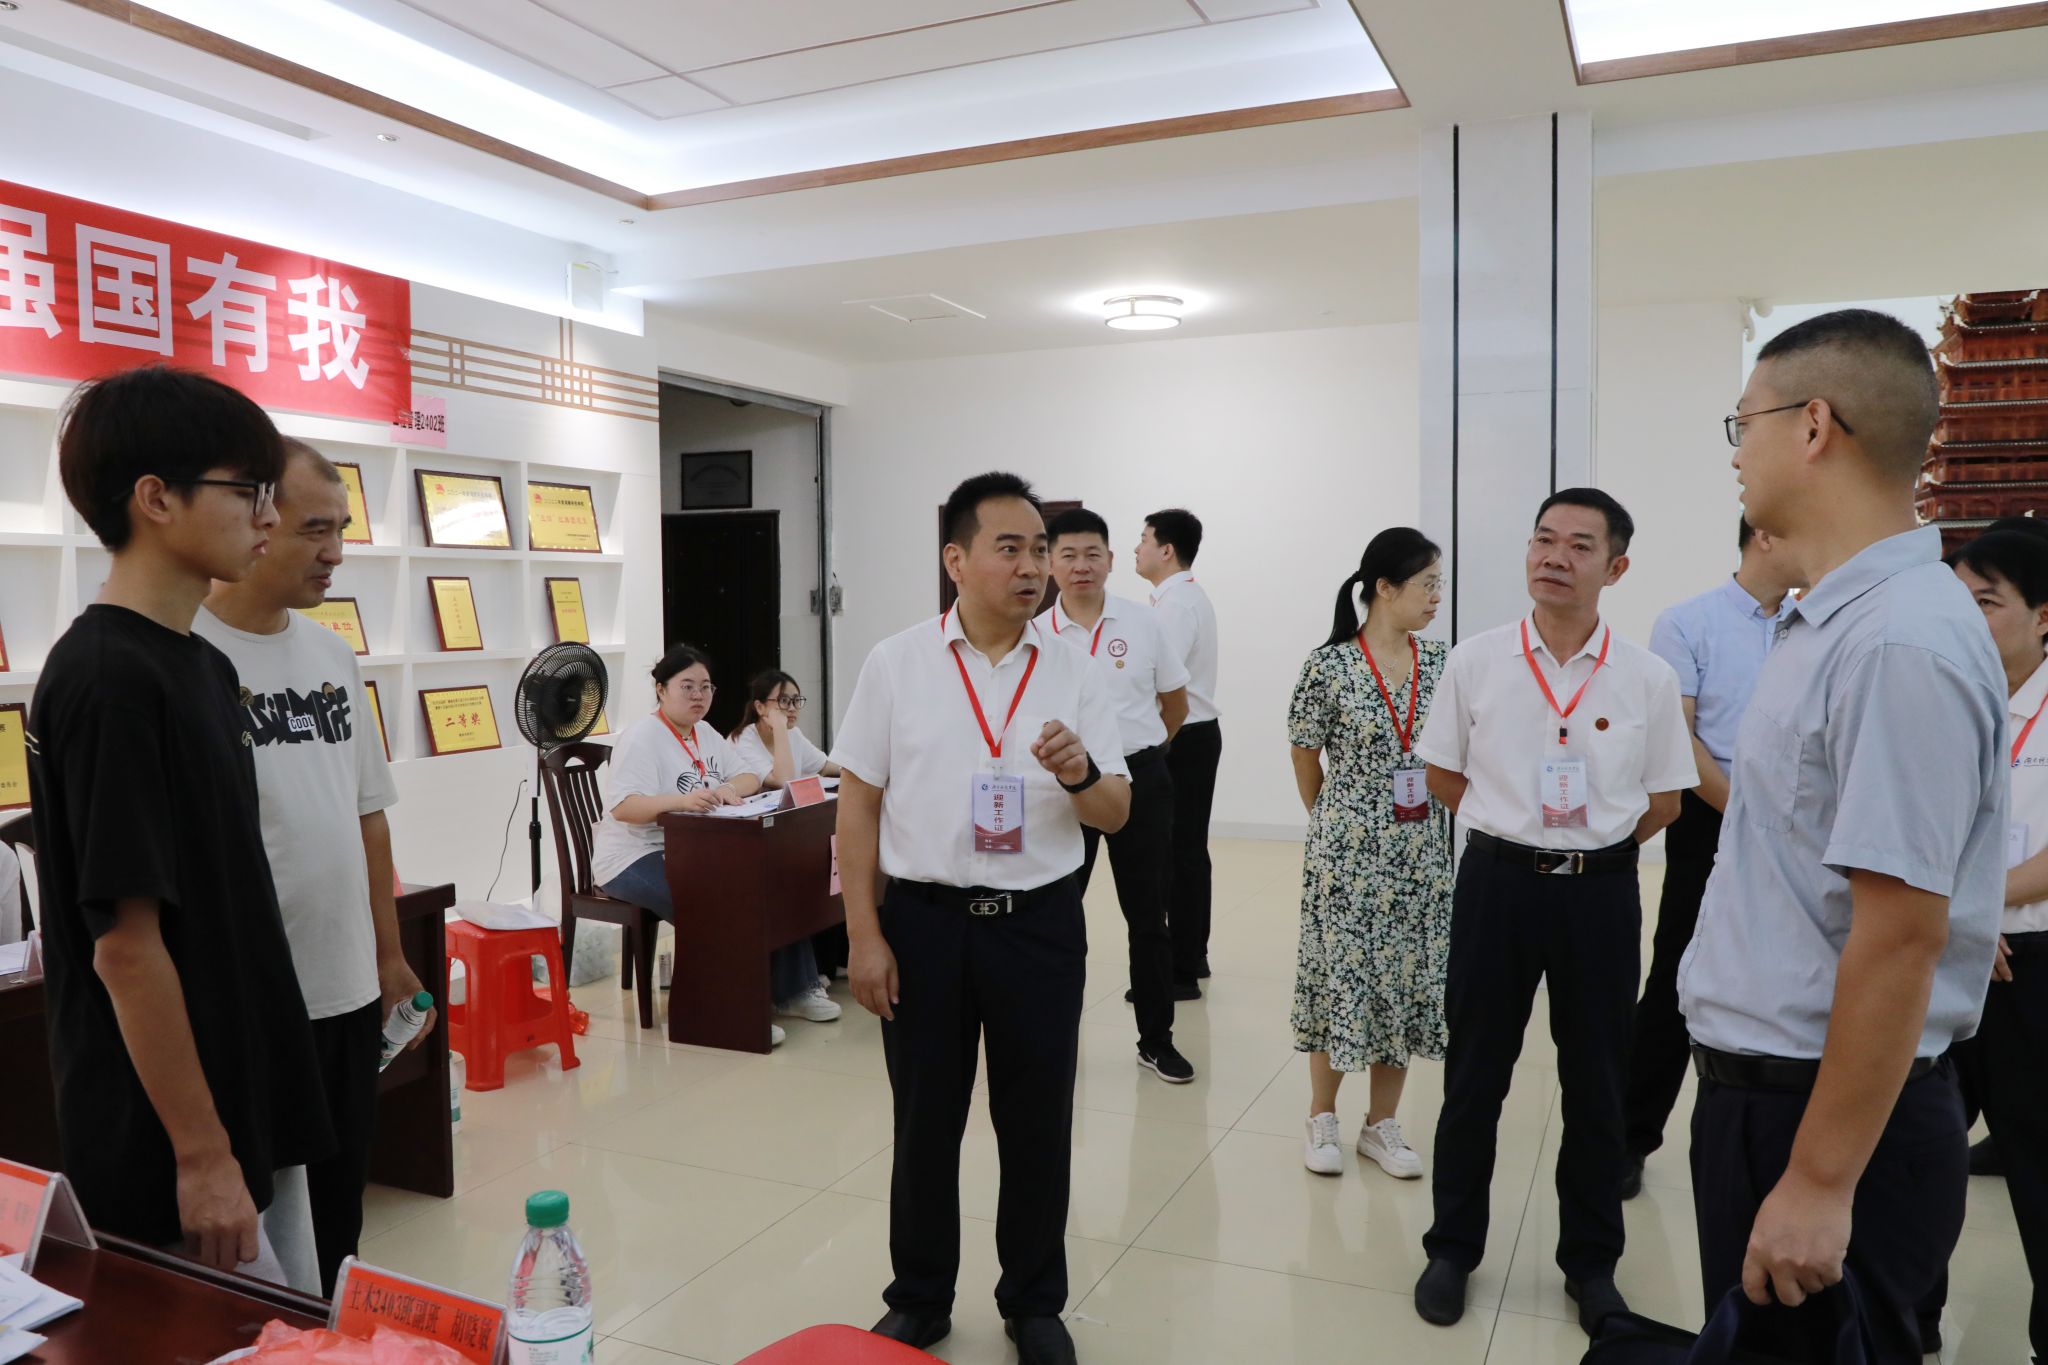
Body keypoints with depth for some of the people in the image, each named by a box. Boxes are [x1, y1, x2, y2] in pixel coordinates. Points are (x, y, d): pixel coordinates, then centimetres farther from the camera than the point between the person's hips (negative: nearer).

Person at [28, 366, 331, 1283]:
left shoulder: (202, 665, 8)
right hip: (173, 1151, -8)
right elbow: (125, 944, -22)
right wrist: (201, 1154, -18)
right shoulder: (108, 680, -20)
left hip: (251, 1102, 9)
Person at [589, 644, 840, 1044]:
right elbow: (622, 807, -25)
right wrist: (679, 801, -42)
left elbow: (751, 778, 8)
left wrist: (730, 789, -17)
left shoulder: (706, 734, 11)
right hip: (634, 860, -8)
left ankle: (793, 989, 3)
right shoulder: (642, 737, -14)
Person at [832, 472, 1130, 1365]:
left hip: (1040, 923, 1)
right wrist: (864, 935, -4)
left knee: (1037, 1124, 13)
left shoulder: (1071, 673, 1)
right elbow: (857, 801, -1)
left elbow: (1117, 815, 3)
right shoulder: (896, 664, -3)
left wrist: (1079, 773, -20)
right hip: (923, 921, -1)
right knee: (924, 1122, 13)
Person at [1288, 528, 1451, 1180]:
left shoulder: (1440, 664, 2)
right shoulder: (1330, 665, -10)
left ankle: (1382, 1125, 25)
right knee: (1340, 974, 4)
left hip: (1419, 851, 4)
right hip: (1346, 850, -4)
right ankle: (1322, 1118, 24)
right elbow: (1304, 756, 1)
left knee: (1408, 977, 9)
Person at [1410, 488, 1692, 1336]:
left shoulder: (1648, 679, -4)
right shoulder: (1475, 663, -4)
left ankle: (1590, 1262, 33)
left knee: (1596, 1083, 13)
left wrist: (1592, 843, 0)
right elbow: (1444, 777, 6)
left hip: (1600, 891, 1)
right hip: (1496, 883, 0)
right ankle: (1452, 1247, 29)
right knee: (1474, 1074, 11)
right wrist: (1516, 830, 2)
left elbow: (1664, 801, 5)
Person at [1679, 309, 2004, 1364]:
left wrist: (1820, 1184, -22)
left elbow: (1901, 935, -25)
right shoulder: (1832, 622, 8)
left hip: (1831, 1108, -9)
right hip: (1760, 1081, 9)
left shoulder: (1901, 642, -23)